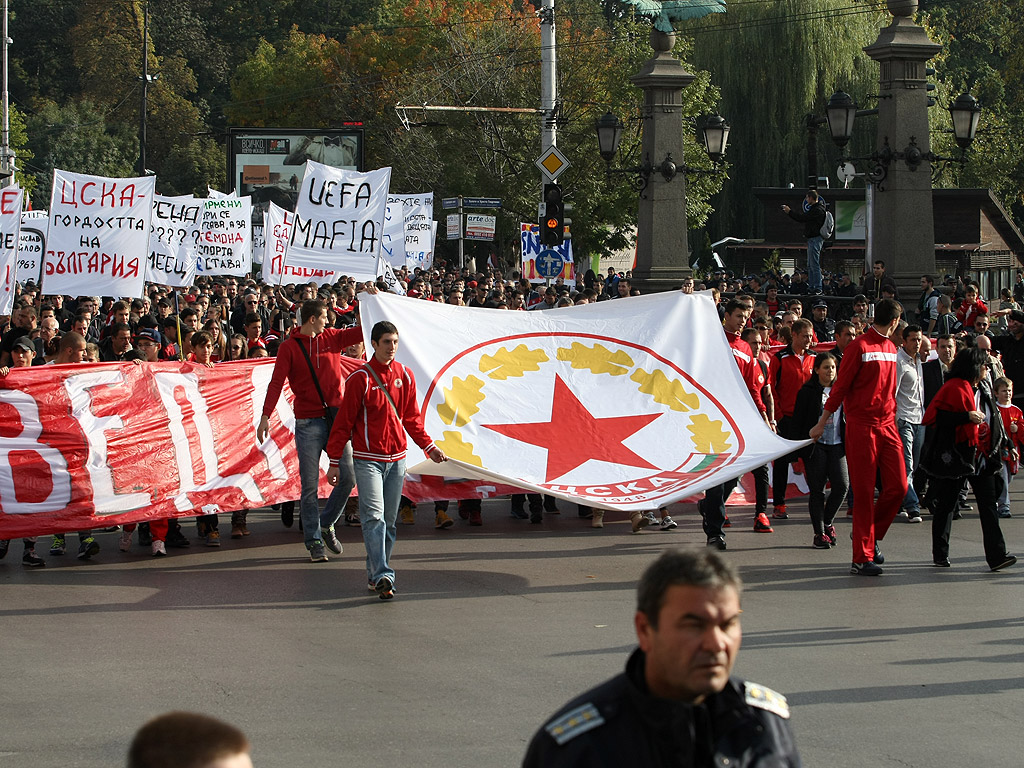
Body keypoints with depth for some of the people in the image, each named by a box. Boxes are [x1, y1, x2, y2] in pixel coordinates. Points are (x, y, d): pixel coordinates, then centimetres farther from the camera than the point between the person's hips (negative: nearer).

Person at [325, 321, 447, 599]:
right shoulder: (360, 379, -8)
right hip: (368, 459, -5)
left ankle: (375, 573, 17)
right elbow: (344, 422, -5)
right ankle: (382, 576, -24)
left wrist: (429, 446, 15)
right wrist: (334, 462, -5)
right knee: (374, 516, -15)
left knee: (389, 520, 8)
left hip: (397, 458, 5)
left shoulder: (405, 376, 7)